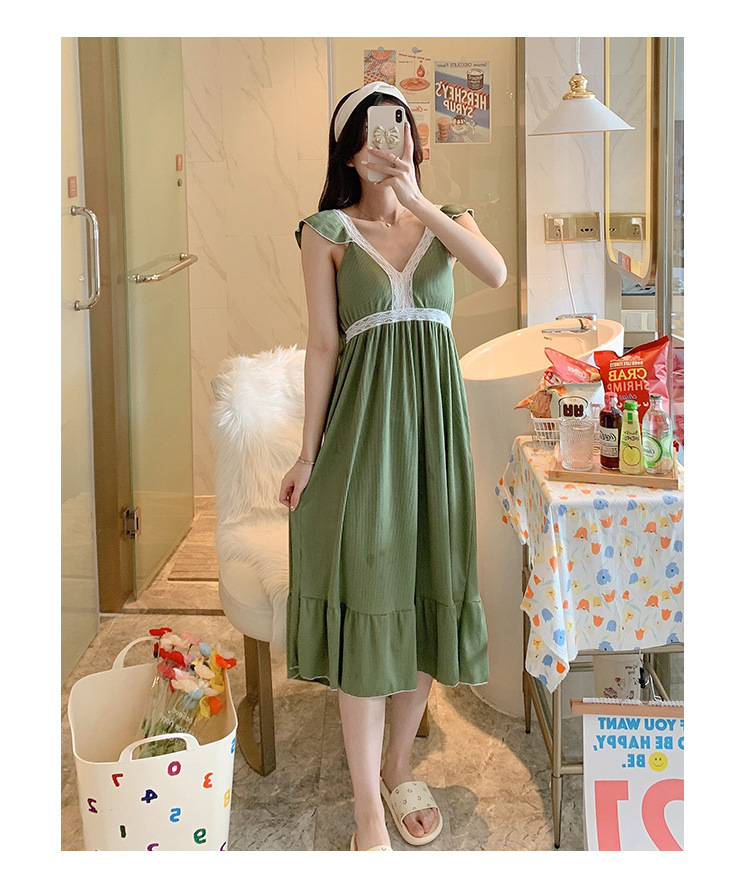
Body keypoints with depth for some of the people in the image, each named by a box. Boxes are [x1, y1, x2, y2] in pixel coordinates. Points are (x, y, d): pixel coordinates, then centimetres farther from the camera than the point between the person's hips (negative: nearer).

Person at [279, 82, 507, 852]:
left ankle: (398, 769, 26)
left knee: (426, 592, 8)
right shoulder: (327, 231, 4)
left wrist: (417, 199, -12)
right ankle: (367, 809, 3)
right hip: (363, 414, -3)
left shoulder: (448, 221, 11)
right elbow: (323, 344, 0)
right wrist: (308, 451, -4)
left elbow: (496, 273, -11)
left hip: (435, 412, 3)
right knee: (365, 595, -6)